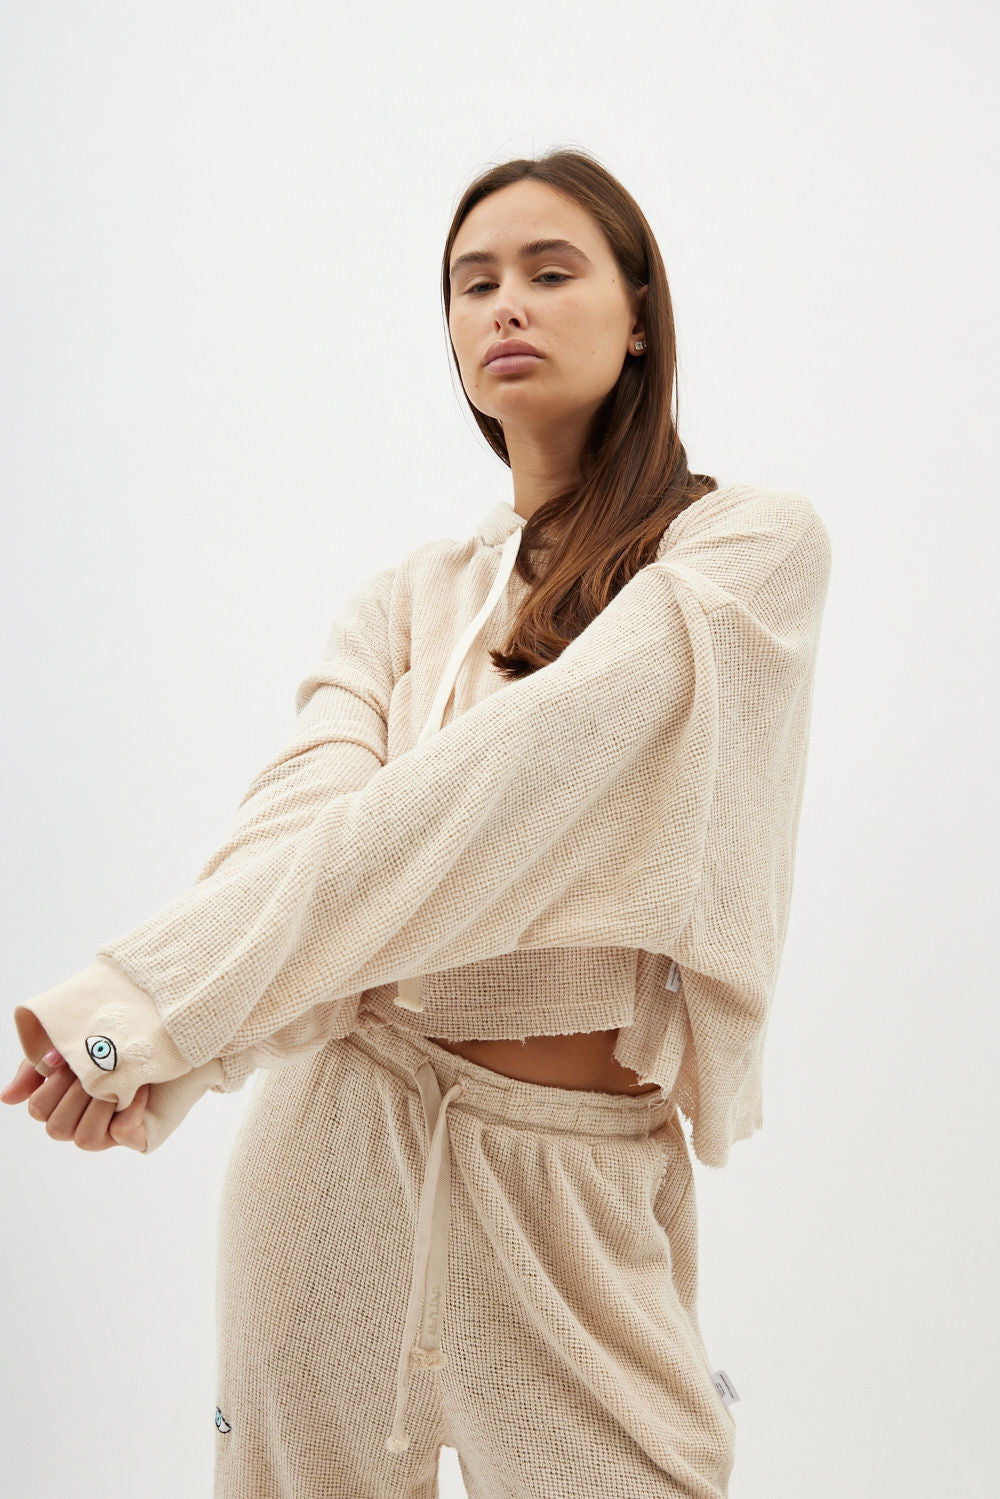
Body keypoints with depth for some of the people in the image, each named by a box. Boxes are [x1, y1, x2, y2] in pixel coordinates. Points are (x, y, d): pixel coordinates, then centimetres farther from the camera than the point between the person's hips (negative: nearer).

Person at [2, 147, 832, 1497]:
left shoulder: (756, 545, -6)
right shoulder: (409, 598, 9)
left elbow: (528, 770, -21)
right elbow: (302, 811, -10)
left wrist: (147, 998, -27)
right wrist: (148, 1047, -31)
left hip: (572, 1168, -3)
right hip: (335, 1123, 4)